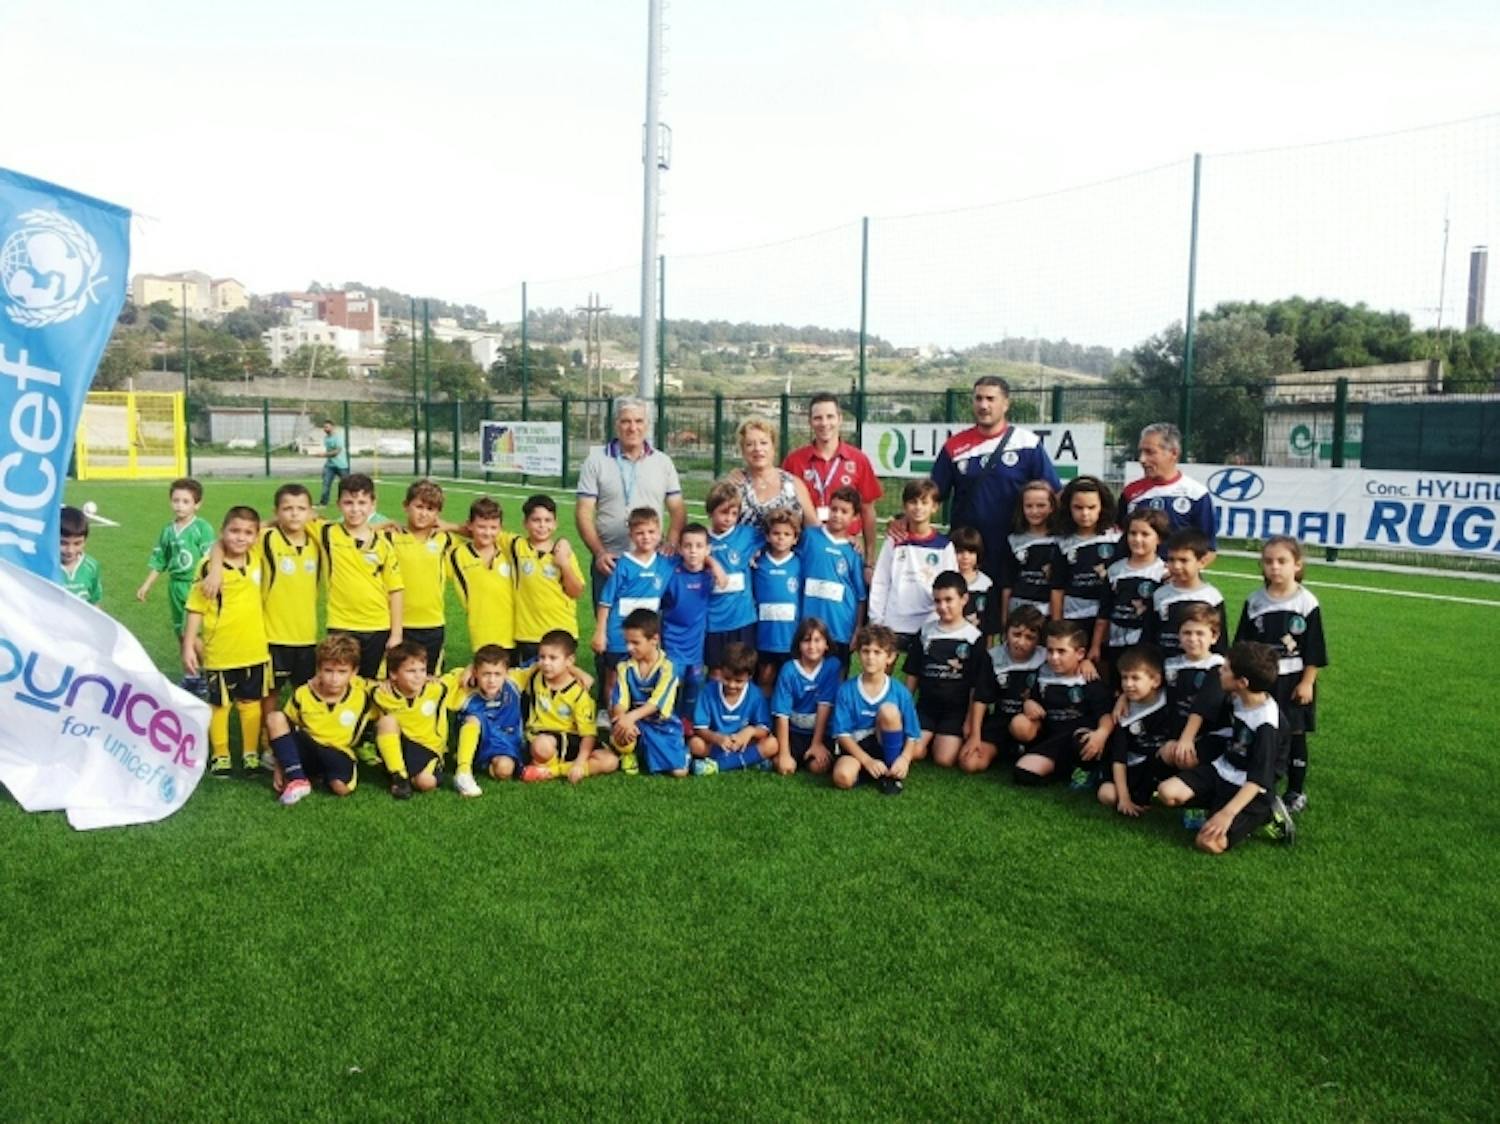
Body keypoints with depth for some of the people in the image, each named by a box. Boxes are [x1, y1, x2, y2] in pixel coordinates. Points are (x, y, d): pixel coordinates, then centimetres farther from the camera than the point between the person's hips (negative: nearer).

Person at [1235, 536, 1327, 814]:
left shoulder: (1307, 603, -9)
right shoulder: (1254, 602, -1)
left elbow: (1314, 650, -6)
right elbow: (1242, 646, 5)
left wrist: (1307, 682, -8)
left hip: (1294, 681, -2)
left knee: (1295, 735, 8)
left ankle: (1297, 791, 21)